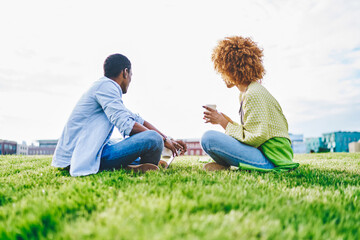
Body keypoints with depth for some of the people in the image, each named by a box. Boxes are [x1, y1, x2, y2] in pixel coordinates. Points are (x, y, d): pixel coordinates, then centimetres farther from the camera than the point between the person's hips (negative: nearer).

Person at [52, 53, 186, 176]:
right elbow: (126, 125, -23)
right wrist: (164, 140, -12)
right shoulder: (107, 85, -10)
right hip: (89, 157, -11)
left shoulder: (108, 87, 21)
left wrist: (169, 140, 16)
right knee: (153, 138, -27)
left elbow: (137, 120, 20)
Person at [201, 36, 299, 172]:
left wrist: (224, 123, -14)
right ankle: (225, 163, -1)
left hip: (272, 160, -10)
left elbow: (256, 137, -21)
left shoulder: (253, 94, -17)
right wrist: (226, 121, 6)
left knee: (209, 138, -25)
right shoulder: (244, 94, 14)